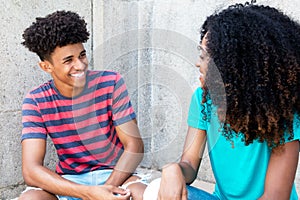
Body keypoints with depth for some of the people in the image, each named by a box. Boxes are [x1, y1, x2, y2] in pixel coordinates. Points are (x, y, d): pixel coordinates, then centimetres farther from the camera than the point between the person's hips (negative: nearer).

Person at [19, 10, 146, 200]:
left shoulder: (111, 83, -12)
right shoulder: (36, 102, -11)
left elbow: (134, 146, -11)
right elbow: (31, 171, -20)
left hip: (114, 174, -1)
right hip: (68, 181, 1)